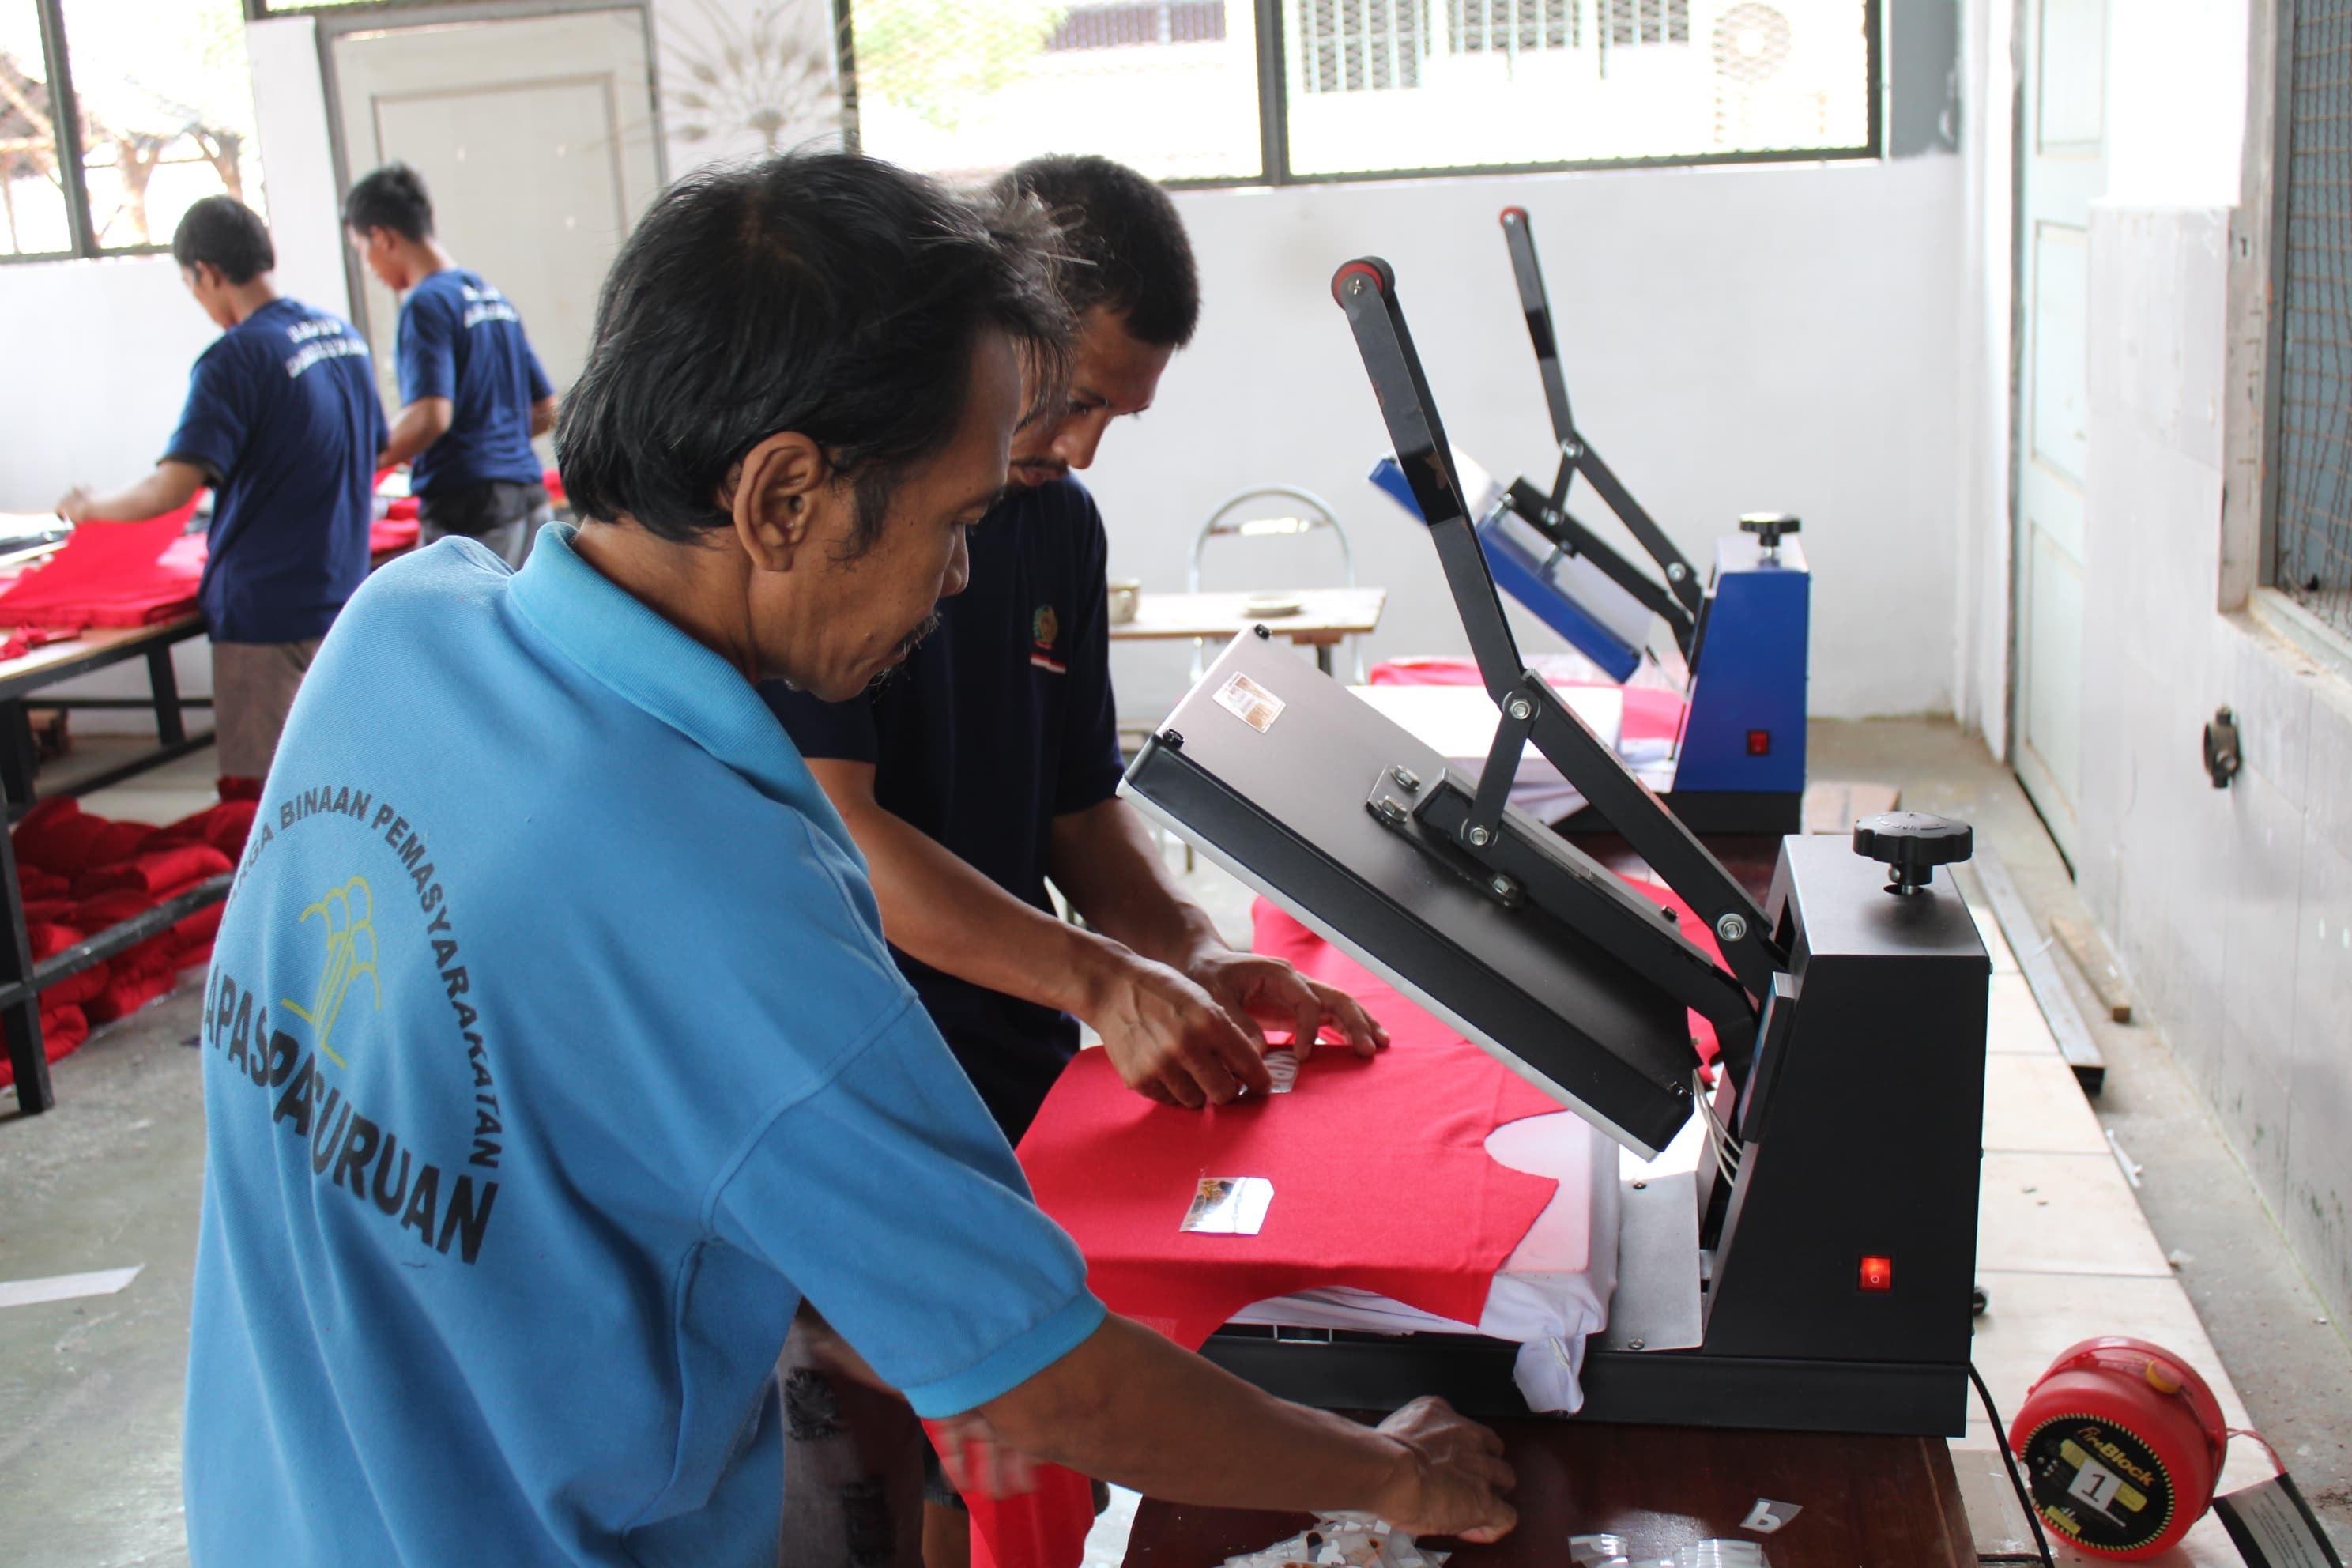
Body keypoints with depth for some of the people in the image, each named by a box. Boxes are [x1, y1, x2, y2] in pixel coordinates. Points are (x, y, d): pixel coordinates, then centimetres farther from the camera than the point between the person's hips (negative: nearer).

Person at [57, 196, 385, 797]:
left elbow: (170, 489, -21)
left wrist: (87, 507, -3)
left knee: (257, 798, -1)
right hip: (342, 599, 8)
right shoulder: (343, 336, 8)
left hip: (265, 611, -8)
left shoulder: (235, 358, -15)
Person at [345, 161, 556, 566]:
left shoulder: (427, 303, -9)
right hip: (530, 499, 8)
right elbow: (547, 410, 18)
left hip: (466, 506, -8)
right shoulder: (494, 298, 15)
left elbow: (431, 416, -21)